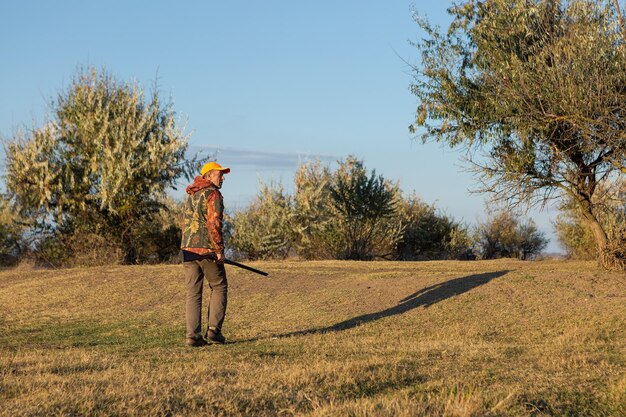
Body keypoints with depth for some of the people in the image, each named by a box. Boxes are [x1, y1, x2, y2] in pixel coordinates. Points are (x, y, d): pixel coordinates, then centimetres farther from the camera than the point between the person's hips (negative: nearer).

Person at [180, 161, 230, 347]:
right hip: (207, 250, -7)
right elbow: (214, 223, -16)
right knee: (219, 287, 9)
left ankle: (193, 335, -1)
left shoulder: (190, 196, 20)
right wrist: (219, 249, -13)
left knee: (193, 292, 5)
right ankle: (213, 330, 2)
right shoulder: (213, 194, -6)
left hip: (188, 249, 7)